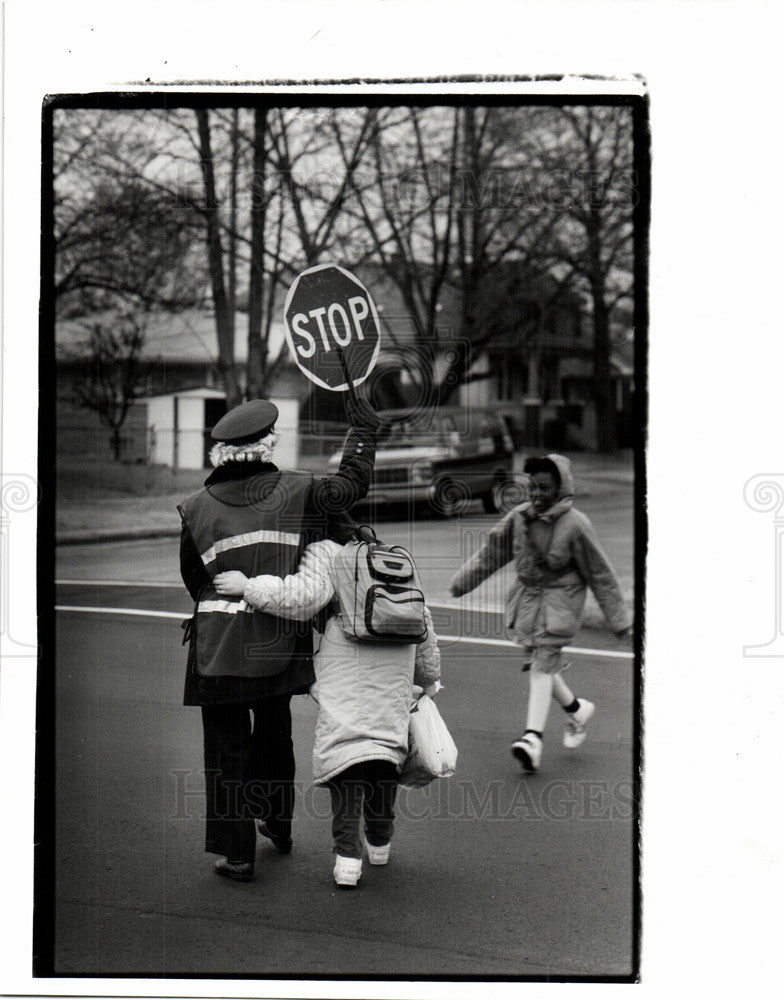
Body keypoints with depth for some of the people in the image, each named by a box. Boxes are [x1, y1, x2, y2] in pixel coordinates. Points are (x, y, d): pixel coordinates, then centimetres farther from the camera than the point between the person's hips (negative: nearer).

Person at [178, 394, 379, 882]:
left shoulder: (197, 508, -2)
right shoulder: (297, 492, -3)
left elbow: (193, 577, 7)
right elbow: (353, 485, 6)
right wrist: (364, 429, 18)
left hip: (218, 645, -2)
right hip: (281, 641, 2)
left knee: (227, 746, 6)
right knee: (274, 733, 22)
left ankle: (237, 852, 7)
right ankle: (278, 823, 39)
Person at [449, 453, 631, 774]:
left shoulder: (575, 525, -12)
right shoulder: (519, 517, 0)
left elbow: (600, 573, -5)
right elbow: (491, 551, 13)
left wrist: (619, 620, -2)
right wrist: (462, 581, 9)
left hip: (560, 596, -6)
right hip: (526, 594, 6)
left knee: (543, 663, -15)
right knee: (534, 662, 8)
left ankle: (533, 738, -20)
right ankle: (576, 708, 32)